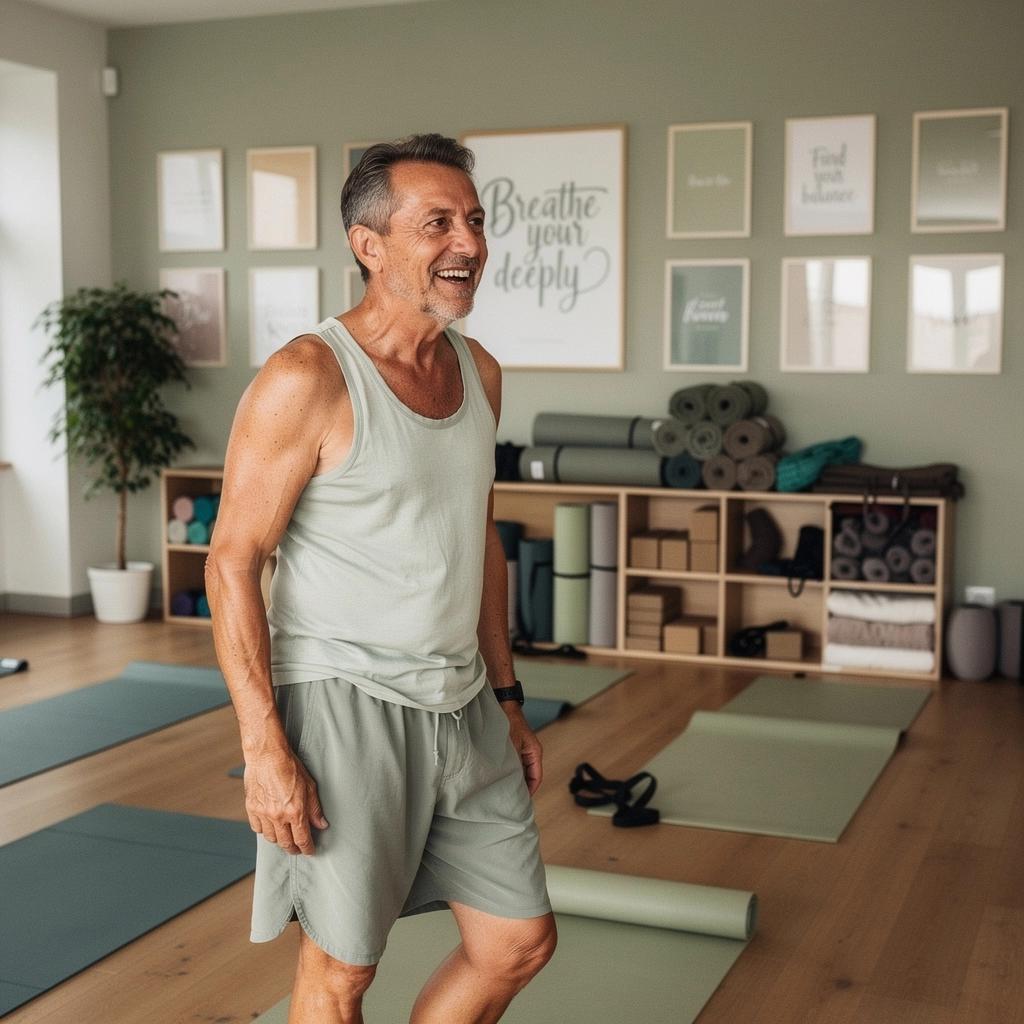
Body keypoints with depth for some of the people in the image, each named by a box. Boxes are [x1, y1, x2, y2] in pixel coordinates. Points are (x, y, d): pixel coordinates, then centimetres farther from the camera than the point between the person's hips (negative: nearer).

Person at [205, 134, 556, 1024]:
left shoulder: (480, 373, 8)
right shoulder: (308, 378, -15)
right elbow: (233, 561, -15)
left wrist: (506, 698, 16)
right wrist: (264, 746, -19)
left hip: (461, 708, 7)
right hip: (344, 706, -7)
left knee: (521, 944, 13)